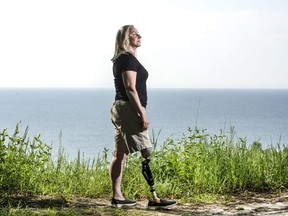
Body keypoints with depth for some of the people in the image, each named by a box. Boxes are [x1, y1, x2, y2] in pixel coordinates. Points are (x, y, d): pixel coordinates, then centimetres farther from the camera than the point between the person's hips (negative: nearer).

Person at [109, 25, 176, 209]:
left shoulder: (121, 59, 19)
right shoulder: (128, 59, -12)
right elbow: (130, 89, -19)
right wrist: (142, 113, -21)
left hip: (120, 109, 11)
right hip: (129, 108, -11)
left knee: (120, 154, 9)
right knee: (147, 153, -10)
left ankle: (117, 197, 12)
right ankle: (154, 198, -10)